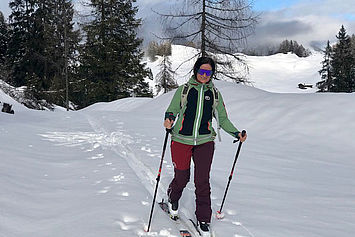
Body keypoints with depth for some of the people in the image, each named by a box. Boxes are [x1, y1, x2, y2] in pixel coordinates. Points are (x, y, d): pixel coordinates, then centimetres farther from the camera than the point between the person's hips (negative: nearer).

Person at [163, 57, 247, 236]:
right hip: (182, 140, -1)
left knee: (202, 181, -4)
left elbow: (222, 119, 16)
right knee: (182, 178, 7)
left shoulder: (214, 94, 9)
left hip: (205, 142, 1)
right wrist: (169, 119, -19)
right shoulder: (184, 90, 3)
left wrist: (236, 134, 3)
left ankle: (203, 221, 10)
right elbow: (172, 110, 5)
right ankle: (172, 199, 41)